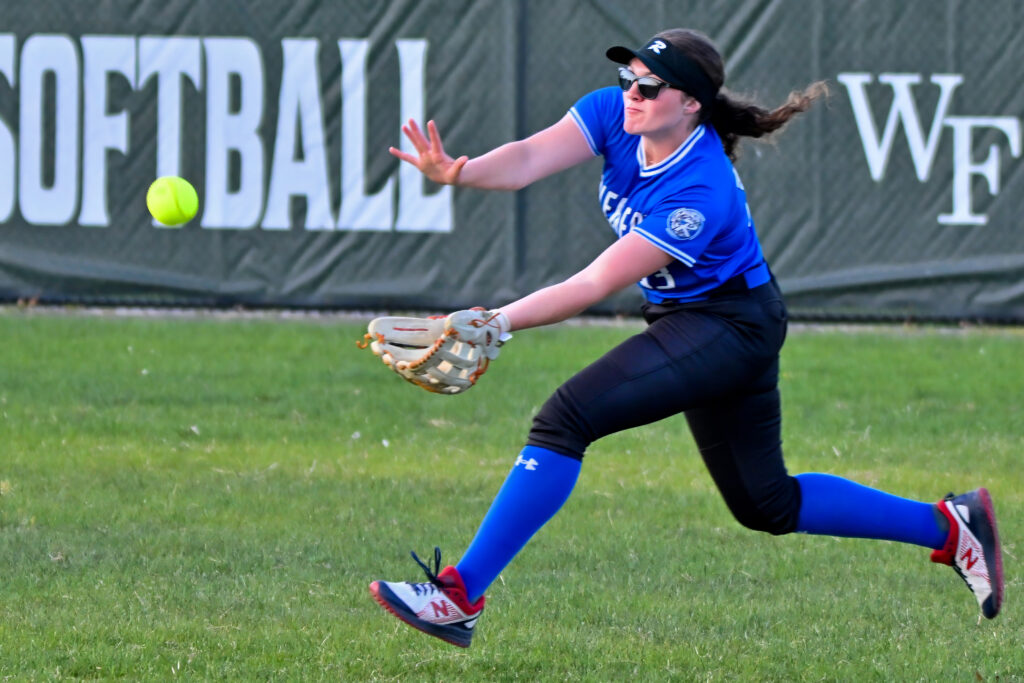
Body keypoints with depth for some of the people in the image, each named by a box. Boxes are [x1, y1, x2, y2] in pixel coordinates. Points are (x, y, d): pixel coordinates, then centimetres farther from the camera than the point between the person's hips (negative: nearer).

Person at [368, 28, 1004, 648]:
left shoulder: (700, 193, -29)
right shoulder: (614, 114, -10)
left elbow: (598, 283, -32)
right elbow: (530, 158, -23)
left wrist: (498, 322, -39)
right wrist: (460, 172, -44)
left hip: (730, 328, -9)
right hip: (689, 322, 9)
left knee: (567, 419, -22)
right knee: (765, 504, 17)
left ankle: (460, 596, -21)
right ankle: (947, 525, 26)